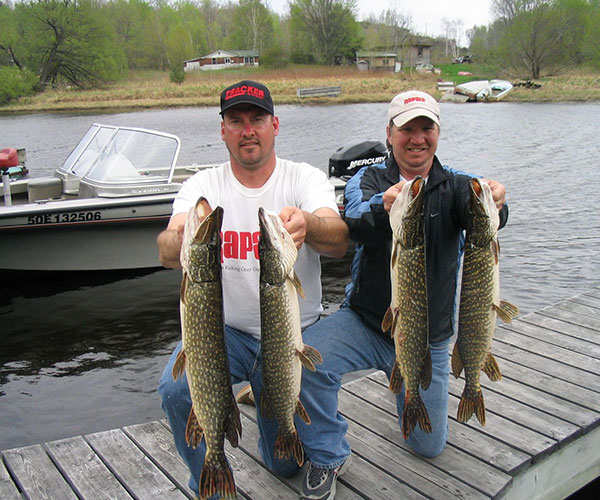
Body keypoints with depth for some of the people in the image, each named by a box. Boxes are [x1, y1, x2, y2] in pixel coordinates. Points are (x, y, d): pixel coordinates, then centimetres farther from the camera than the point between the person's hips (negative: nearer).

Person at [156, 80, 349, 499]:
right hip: (226, 330, 0)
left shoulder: (307, 178, -9)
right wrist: (184, 241, -50)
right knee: (176, 389, -29)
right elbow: (167, 250, -25)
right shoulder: (203, 185, -7)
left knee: (286, 463, 9)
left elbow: (339, 241, -29)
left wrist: (306, 225, -53)